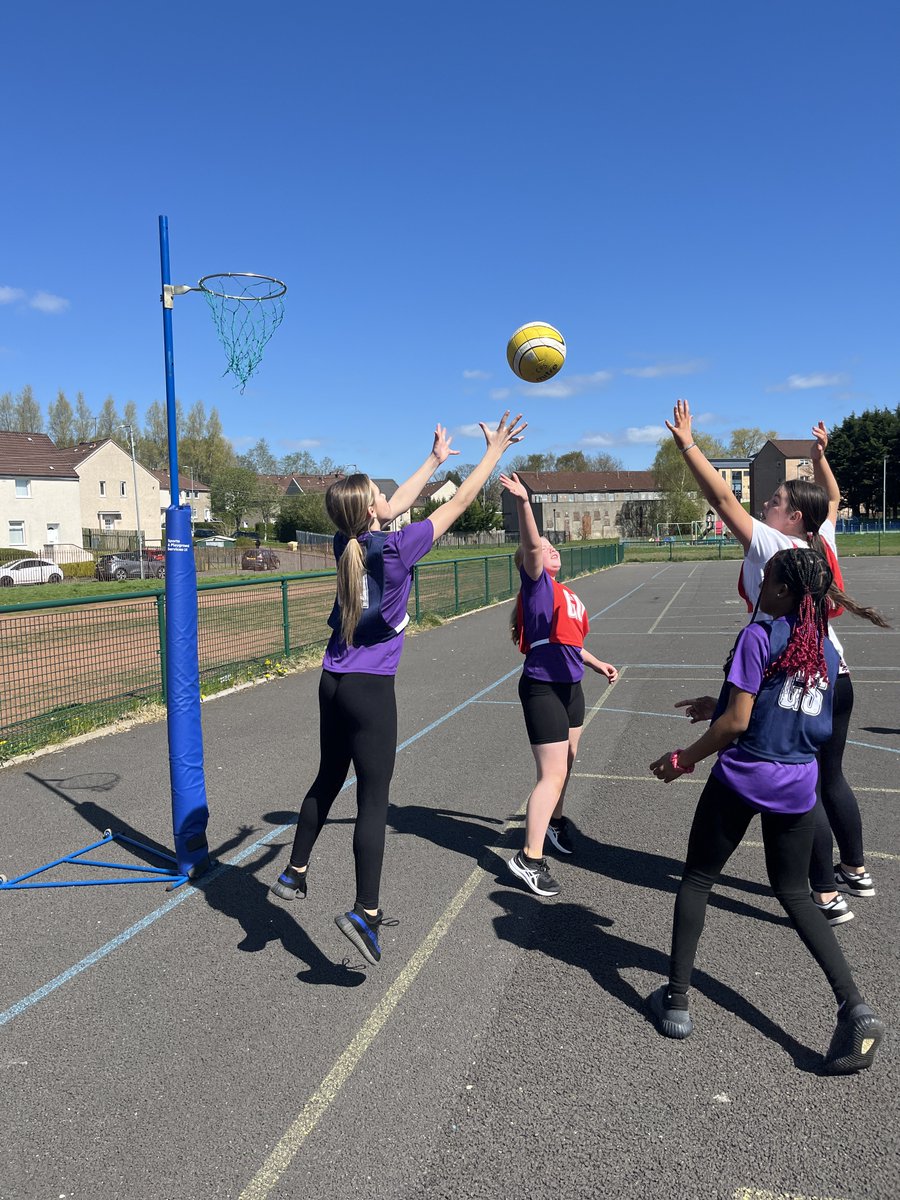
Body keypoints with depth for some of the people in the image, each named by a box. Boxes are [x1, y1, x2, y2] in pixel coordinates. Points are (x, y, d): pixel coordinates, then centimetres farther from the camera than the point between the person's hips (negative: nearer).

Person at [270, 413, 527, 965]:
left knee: (328, 780, 22)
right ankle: (365, 913, -3)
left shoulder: (348, 543, 1)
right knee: (374, 799, -2)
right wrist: (495, 450, 6)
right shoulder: (396, 548, -16)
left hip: (334, 683, 7)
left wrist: (436, 459, 29)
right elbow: (459, 502, -6)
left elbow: (396, 506, 19)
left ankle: (295, 873, 34)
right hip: (371, 690, -7)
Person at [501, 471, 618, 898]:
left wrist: (596, 664, 26)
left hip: (569, 686, 9)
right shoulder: (537, 582, -10)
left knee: (567, 762, 23)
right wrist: (524, 503, -44)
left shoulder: (564, 593, 14)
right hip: (543, 688, -9)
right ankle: (529, 859, -4)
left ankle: (554, 820, 46)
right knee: (553, 773, -10)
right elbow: (530, 546, -30)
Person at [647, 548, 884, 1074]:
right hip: (798, 784, 6)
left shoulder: (759, 636, -14)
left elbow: (737, 722, -18)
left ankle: (676, 1001, 18)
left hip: (742, 776, -5)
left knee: (697, 880, 12)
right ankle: (855, 1007, 7)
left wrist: (683, 760, -5)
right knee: (795, 893, 20)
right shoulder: (828, 650, 7)